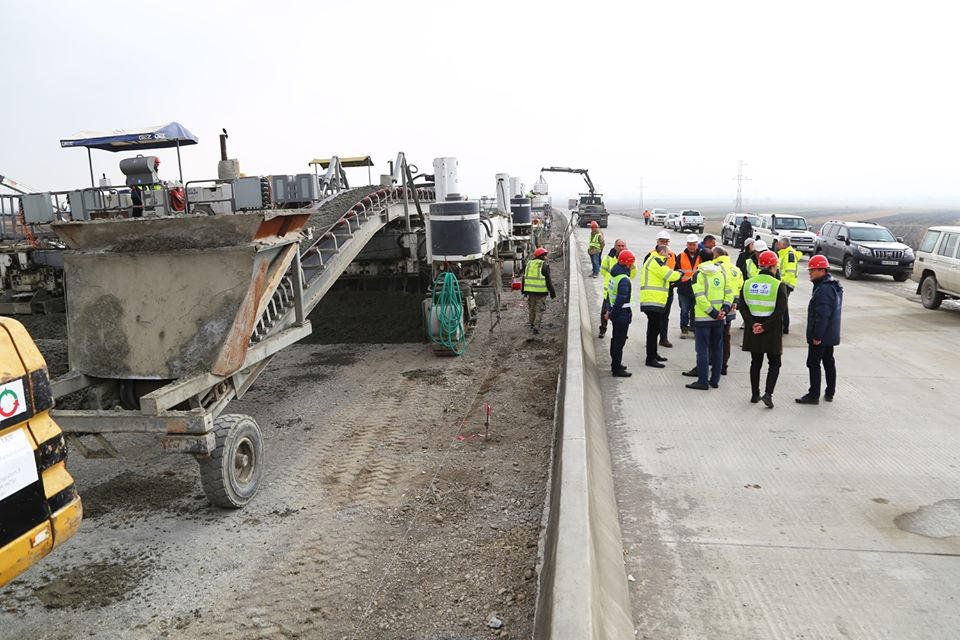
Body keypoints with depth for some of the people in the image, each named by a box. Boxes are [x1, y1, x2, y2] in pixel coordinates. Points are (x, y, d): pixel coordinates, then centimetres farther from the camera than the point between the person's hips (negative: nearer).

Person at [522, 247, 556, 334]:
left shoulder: (529, 264, 11)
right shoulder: (544, 266, -8)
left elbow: (524, 278, 14)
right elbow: (548, 281, -9)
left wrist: (524, 291, 21)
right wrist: (552, 292, -3)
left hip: (530, 291, 5)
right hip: (541, 291, -5)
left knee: (531, 308, 19)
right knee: (539, 310, 2)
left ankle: (532, 324, 33)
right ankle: (536, 327, -5)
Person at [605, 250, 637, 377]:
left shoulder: (614, 275, 8)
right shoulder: (624, 280, -22)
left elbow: (609, 292, 15)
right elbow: (621, 299, -27)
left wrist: (610, 310, 18)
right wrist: (612, 312, -17)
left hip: (615, 313, 10)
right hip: (622, 314, -10)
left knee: (616, 338, 20)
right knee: (619, 341, -3)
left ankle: (615, 364, 32)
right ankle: (617, 369, 3)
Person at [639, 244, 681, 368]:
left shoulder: (652, 259, 22)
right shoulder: (656, 260, -11)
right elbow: (670, 275, -17)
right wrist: (678, 273, 2)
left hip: (654, 302, 11)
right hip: (653, 301, -11)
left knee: (654, 328, 19)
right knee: (653, 329, -7)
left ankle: (653, 354, 30)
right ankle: (650, 359, -3)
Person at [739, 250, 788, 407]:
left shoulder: (747, 283, 3)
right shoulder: (779, 285, -9)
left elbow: (743, 307, -3)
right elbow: (780, 311, -16)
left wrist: (752, 324, -9)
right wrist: (765, 327, -15)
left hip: (753, 330, 4)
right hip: (772, 332, -3)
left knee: (756, 363, 15)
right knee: (774, 363, 8)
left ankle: (755, 394, 19)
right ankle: (768, 393, -5)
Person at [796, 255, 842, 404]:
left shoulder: (823, 290, -22)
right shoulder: (834, 286, 13)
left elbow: (822, 316, -26)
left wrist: (817, 336, -22)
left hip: (820, 337, -10)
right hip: (831, 336, 10)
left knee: (813, 364, -3)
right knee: (829, 362, 17)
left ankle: (814, 395, 2)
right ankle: (830, 393, 26)